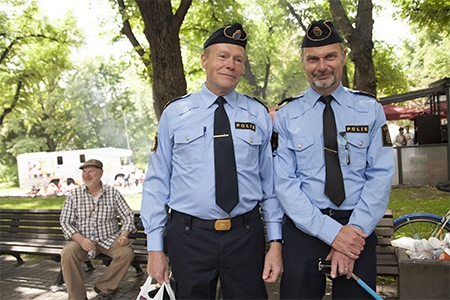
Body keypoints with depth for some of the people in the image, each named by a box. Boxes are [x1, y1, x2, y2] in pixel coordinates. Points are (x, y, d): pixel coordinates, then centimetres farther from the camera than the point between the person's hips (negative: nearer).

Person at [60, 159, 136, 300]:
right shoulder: (74, 194, 1)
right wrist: (80, 239, -18)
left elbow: (128, 216, 4)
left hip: (110, 239, 0)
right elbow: (65, 221, -1)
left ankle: (103, 287, -2)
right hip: (83, 240, 0)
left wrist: (124, 234, -16)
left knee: (126, 252, -25)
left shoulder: (113, 193, 1)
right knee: (67, 253, -28)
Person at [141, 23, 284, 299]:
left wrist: (276, 242, -1)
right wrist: (155, 247, -1)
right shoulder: (175, 113, -1)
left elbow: (271, 181, 3)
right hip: (188, 235, 0)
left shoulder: (259, 115, 2)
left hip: (247, 234, 1)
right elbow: (157, 181, 0)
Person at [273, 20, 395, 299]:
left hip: (358, 231, 1)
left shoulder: (370, 109, 2)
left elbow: (381, 175, -3)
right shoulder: (287, 115, -2)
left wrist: (355, 230, -14)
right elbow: (285, 182, -7)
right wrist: (332, 232, -15)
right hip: (304, 230, -1)